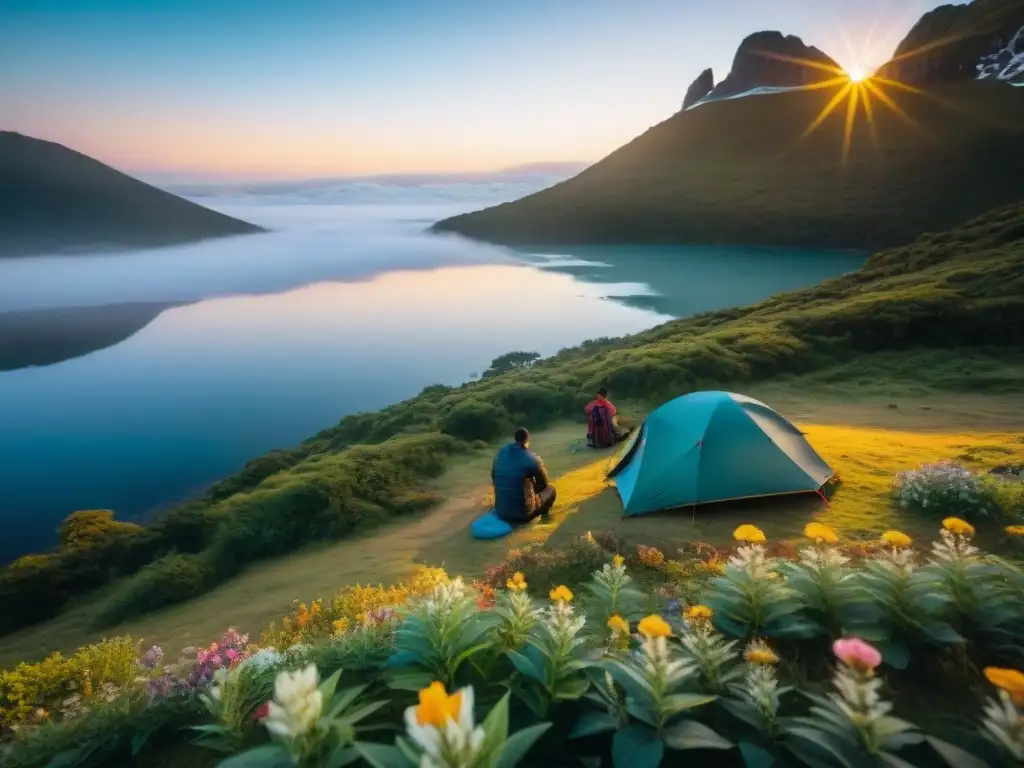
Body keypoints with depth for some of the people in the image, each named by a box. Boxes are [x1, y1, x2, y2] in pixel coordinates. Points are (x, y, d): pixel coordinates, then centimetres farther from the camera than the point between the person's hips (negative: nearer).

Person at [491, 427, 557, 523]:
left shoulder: (501, 452, 0)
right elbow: (544, 484, 3)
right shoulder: (533, 459, -12)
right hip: (523, 514, -5)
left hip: (501, 512, 5)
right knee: (550, 489, 18)